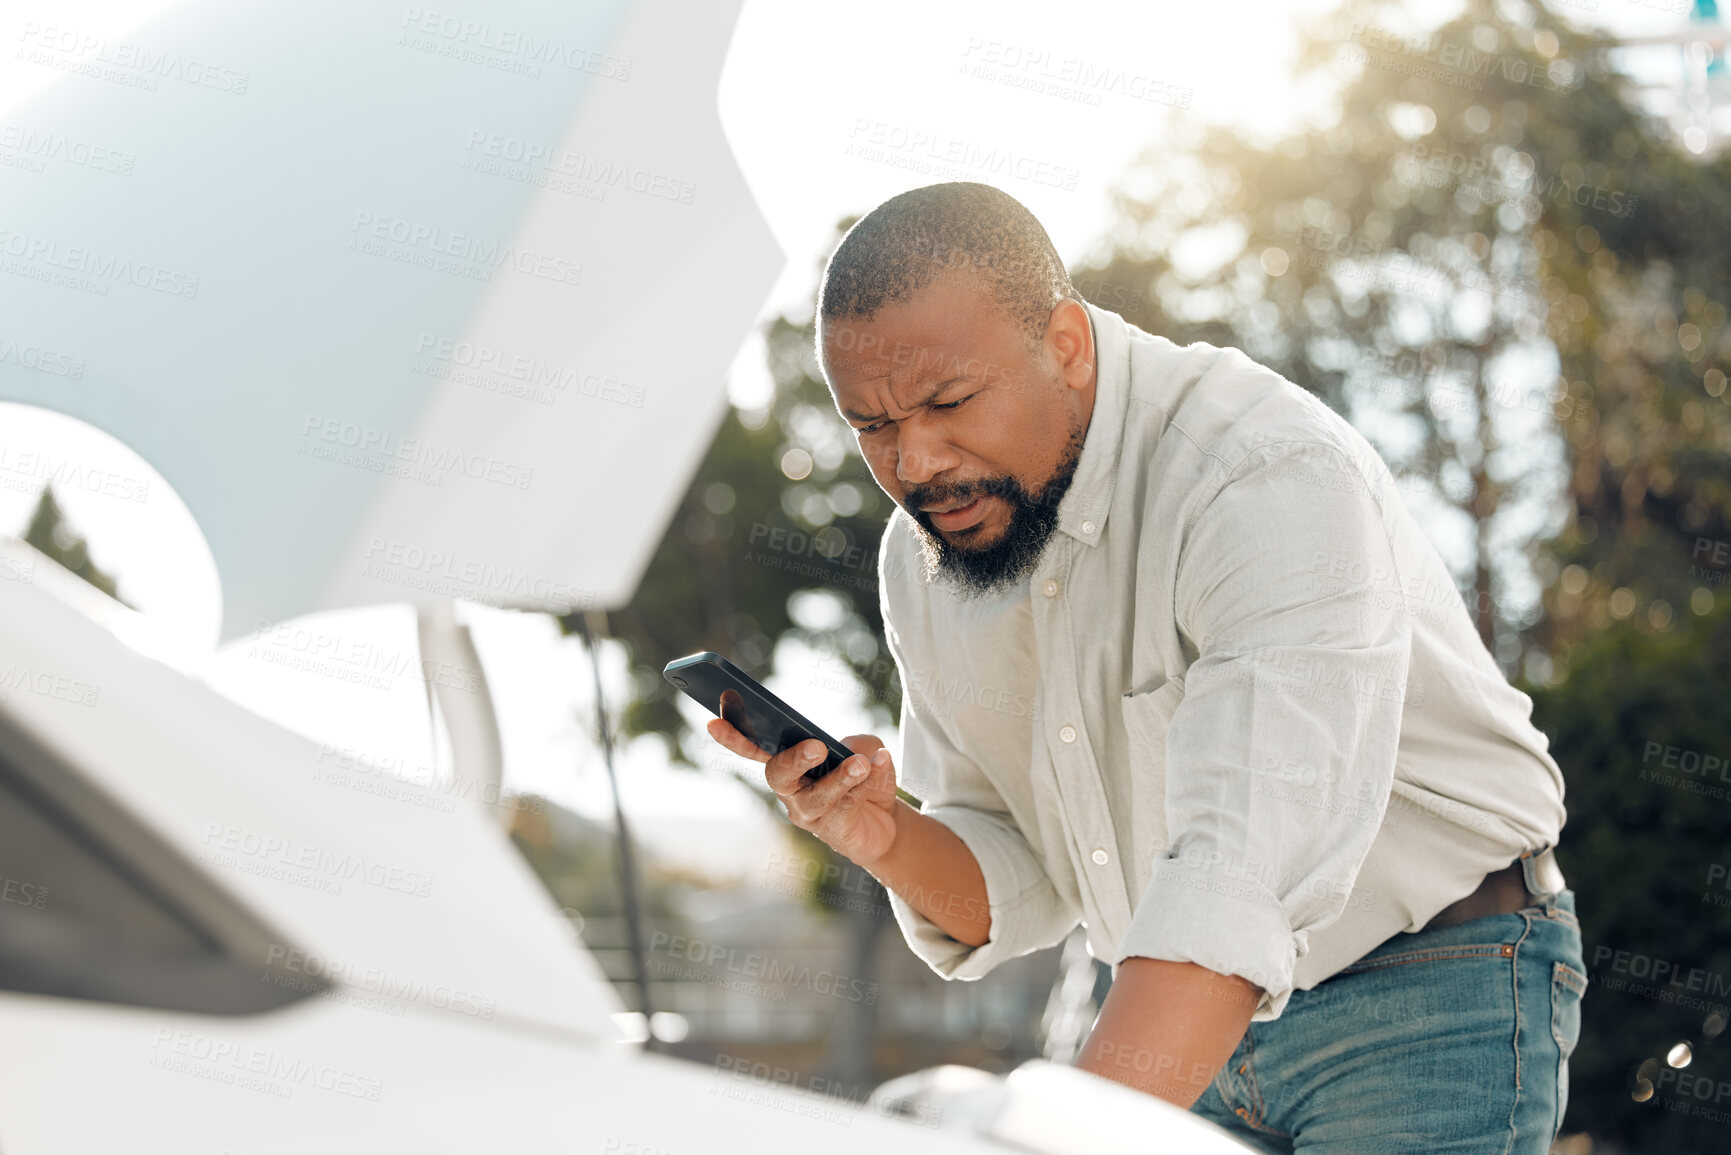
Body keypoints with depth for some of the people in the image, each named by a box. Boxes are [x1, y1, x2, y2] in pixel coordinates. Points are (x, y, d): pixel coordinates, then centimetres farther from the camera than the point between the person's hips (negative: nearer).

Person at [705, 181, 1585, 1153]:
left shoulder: (1276, 478, -25)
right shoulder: (921, 562, -2)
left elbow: (1246, 877, -37)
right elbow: (1021, 891, 4)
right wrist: (889, 842, -17)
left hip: (1429, 992, -6)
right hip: (1190, 1045, 6)